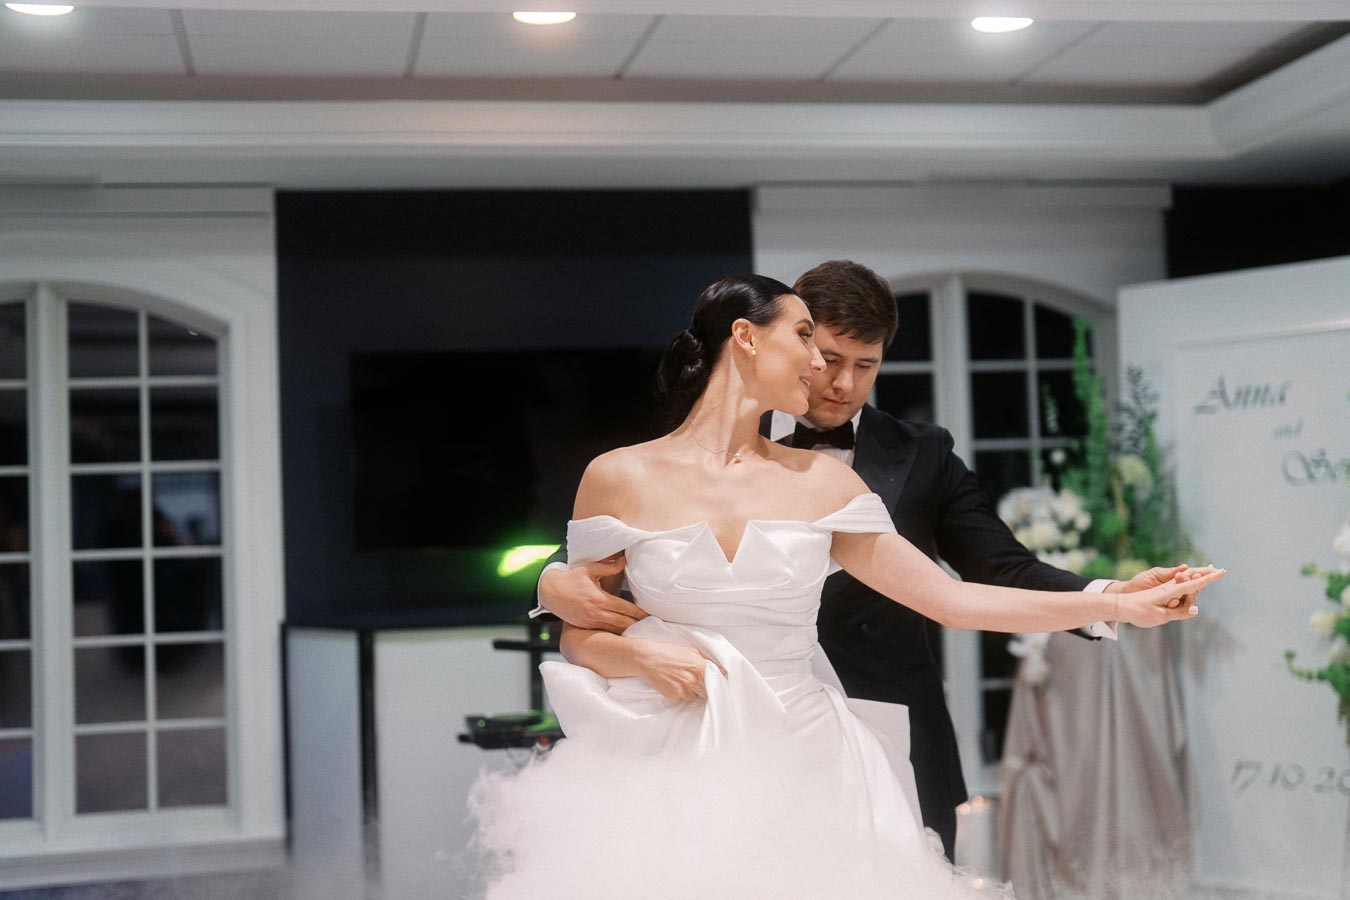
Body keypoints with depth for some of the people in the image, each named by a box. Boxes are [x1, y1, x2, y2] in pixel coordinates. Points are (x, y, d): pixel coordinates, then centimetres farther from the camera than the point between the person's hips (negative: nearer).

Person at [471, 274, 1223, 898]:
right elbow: (579, 639, 7)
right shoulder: (619, 478, -1)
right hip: (669, 780, -2)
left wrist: (1119, 605, 1)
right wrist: (642, 656, -14)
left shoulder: (822, 483, 4)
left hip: (800, 776, 2)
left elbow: (953, 600, 3)